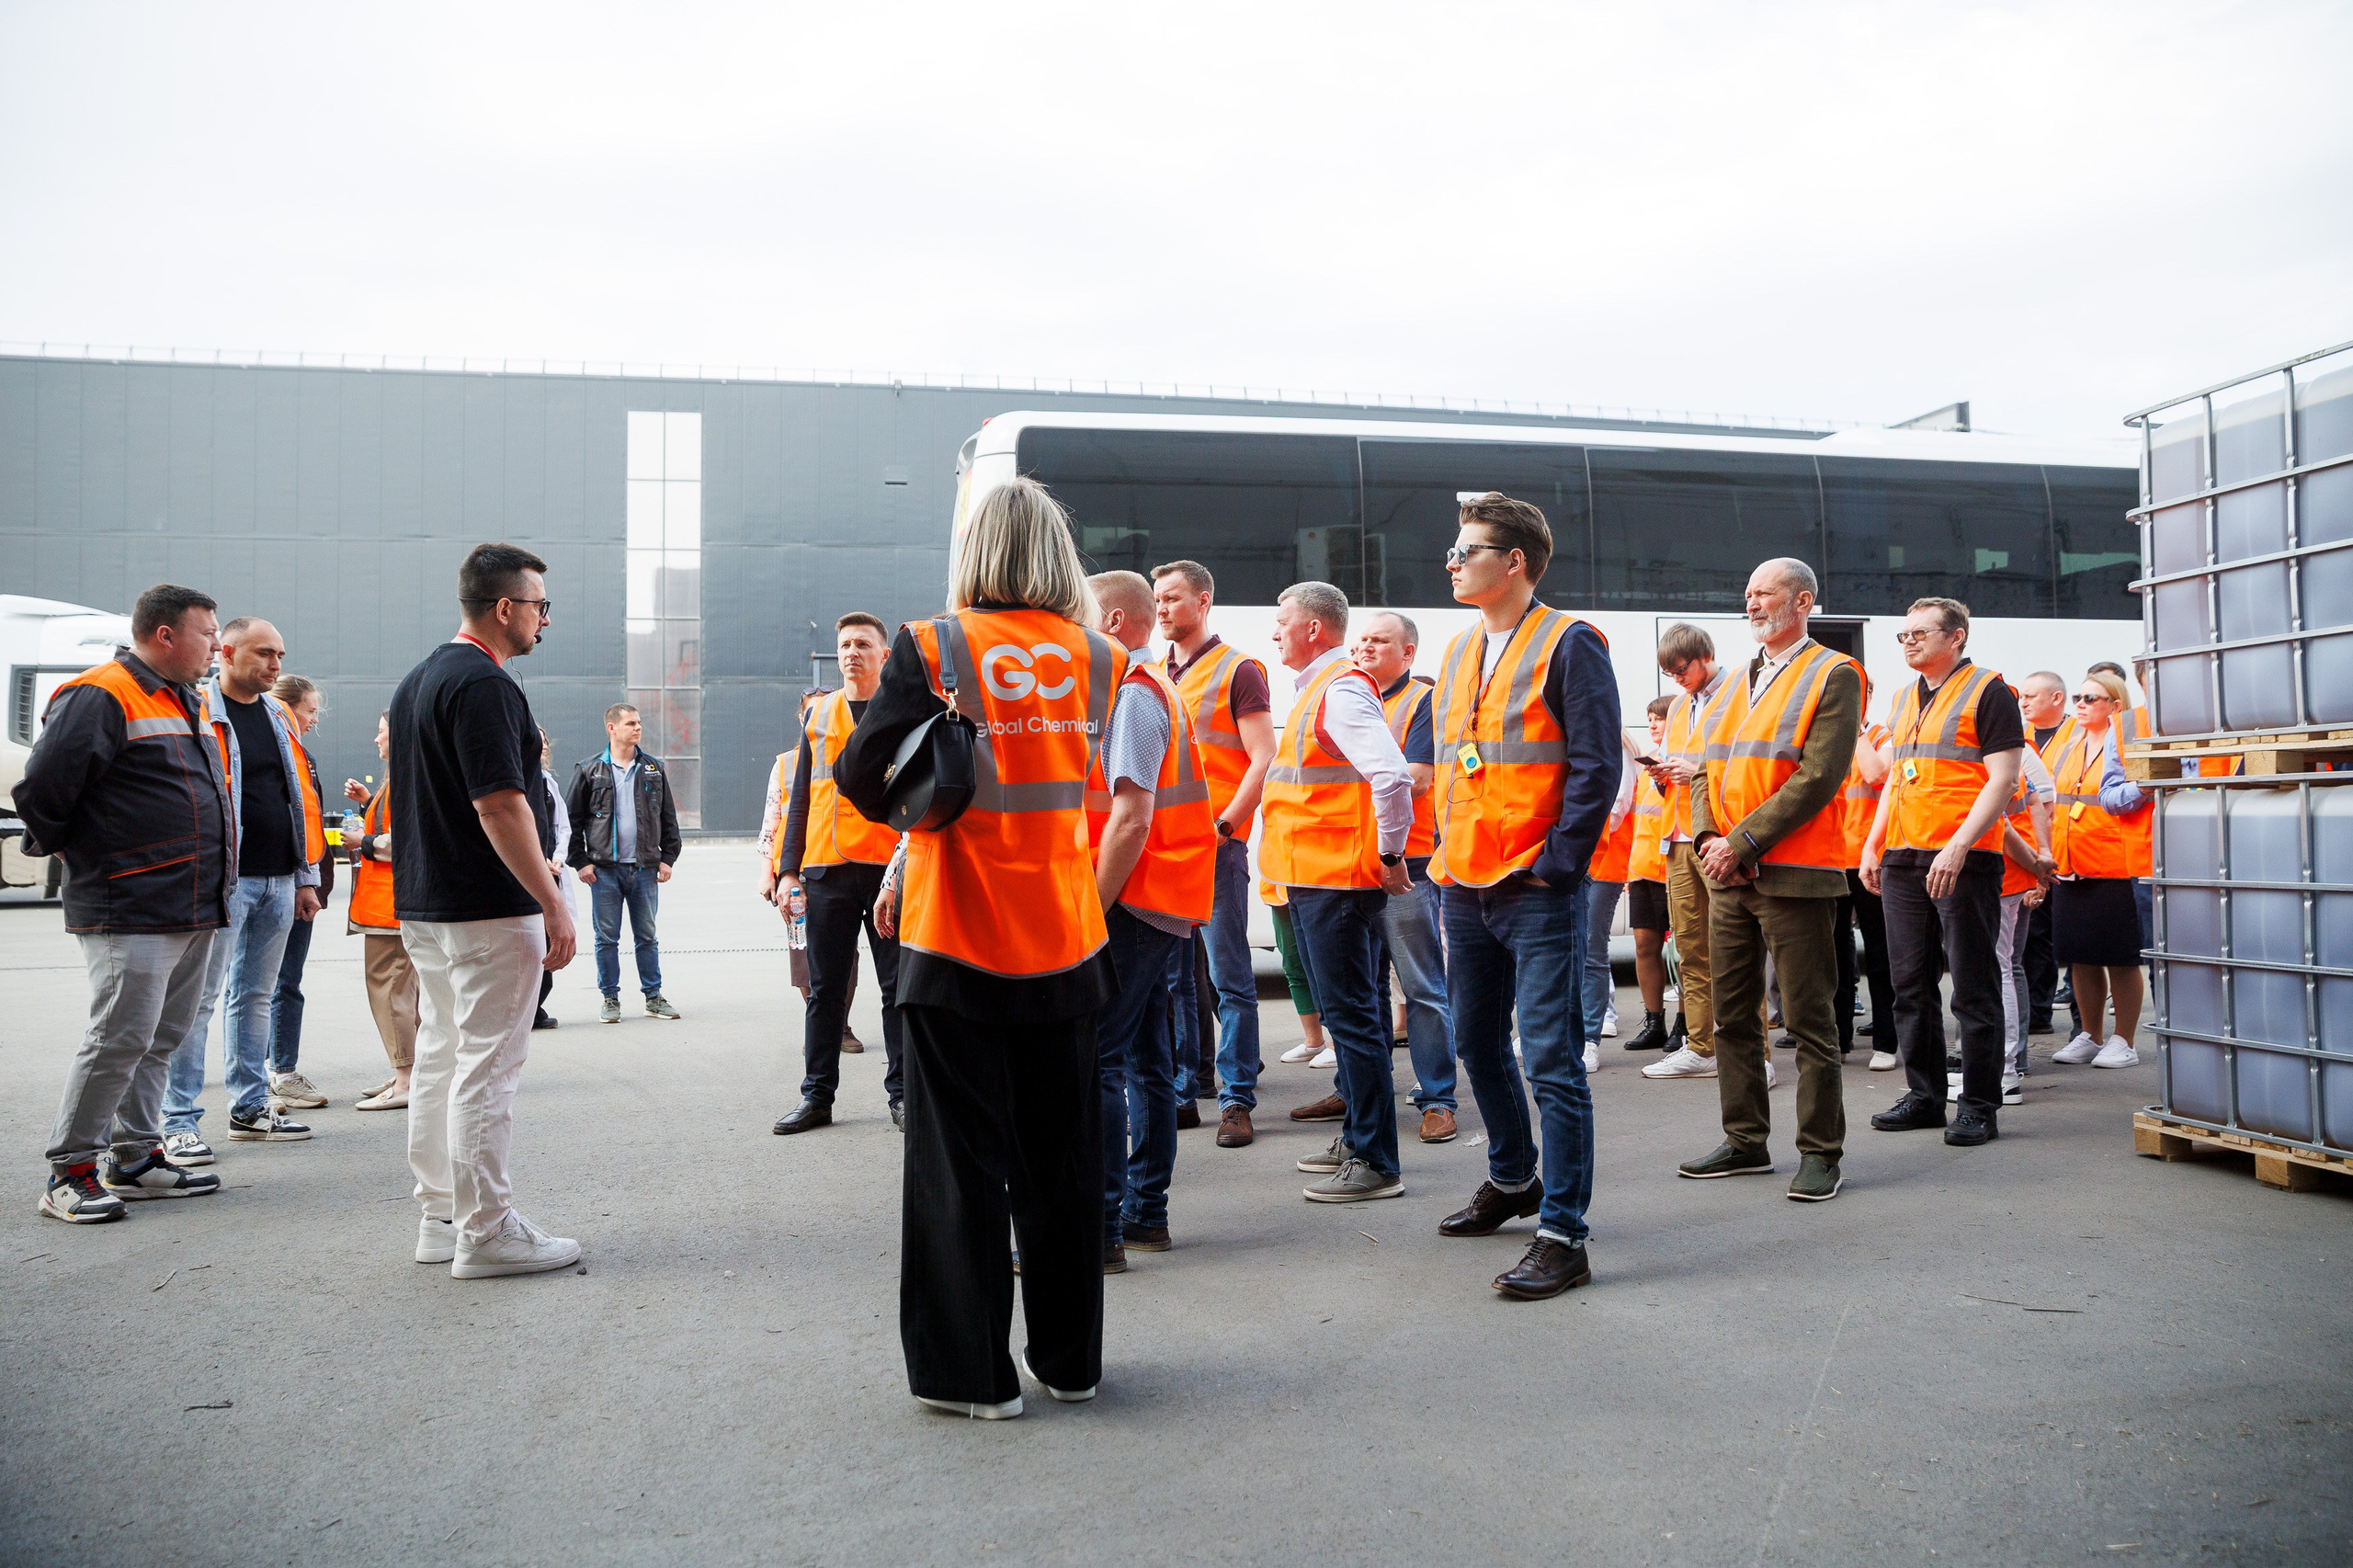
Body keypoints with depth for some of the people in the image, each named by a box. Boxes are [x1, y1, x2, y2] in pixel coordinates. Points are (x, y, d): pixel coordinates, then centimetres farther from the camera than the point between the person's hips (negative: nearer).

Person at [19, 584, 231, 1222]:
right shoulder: (100, 697, -11)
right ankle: (70, 1172, 2)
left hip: (195, 911, 9)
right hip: (131, 912, -9)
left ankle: (135, 1158, 21)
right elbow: (42, 786, -16)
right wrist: (70, 851, -2)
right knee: (121, 1037, -8)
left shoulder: (189, 701, 19)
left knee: (163, 1038, 12)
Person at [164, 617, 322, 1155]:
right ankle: (180, 1121, 2)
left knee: (256, 996, 13)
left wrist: (306, 877, 16)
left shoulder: (279, 716, 16)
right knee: (199, 998, -3)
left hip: (279, 882, 7)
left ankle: (251, 1108, 20)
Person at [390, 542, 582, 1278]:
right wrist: (553, 905, -20)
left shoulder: (416, 680, 15)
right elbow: (500, 806, -23)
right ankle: (486, 1231, 1)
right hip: (488, 911, -10)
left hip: (421, 905, 10)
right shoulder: (484, 684, -17)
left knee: (439, 1057, 14)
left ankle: (440, 1217, 23)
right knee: (487, 1067, -4)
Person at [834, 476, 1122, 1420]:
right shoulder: (1101, 660, 1)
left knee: (959, 1164, 8)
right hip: (1066, 946, 4)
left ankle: (971, 1372, 15)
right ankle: (1070, 1359, 27)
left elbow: (861, 778, -9)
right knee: (1062, 1159, 15)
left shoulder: (931, 650, -10)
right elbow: (1085, 782, 8)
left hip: (956, 949, -3)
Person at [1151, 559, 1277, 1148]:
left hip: (1216, 843, -6)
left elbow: (1263, 759, -8)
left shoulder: (1238, 671, -2)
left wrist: (1224, 824, -16)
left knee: (1230, 978, -2)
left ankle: (1236, 1099, 4)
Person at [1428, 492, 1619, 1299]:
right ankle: (1514, 1179, 38)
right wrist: (1448, 849, 13)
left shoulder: (1567, 644, -8)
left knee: (1550, 1060, -6)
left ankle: (1563, 1235, 0)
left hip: (1537, 892, -8)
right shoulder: (1460, 653, 15)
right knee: (1477, 1044, 18)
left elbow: (1596, 768, -12)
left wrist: (1556, 866, -15)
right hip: (1467, 889, 8)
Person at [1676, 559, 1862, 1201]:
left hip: (1795, 876, -7)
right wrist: (1708, 838, -2)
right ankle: (1745, 1142, 22)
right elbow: (1708, 770, 16)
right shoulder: (1740, 681, 18)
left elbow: (1818, 779, -15)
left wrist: (1742, 842, -17)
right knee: (1732, 1014, 12)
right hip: (1729, 877, 7)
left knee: (1809, 1020, -1)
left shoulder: (1833, 675, -5)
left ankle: (1820, 1153, 8)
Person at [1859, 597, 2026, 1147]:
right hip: (1902, 858, 7)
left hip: (1963, 859, -7)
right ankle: (1924, 1095, 20)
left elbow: (2002, 778, -11)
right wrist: (1873, 842, 13)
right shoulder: (1903, 700, 18)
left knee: (1973, 987, -2)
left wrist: (1958, 846, -21)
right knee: (1910, 982, 10)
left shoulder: (1987, 691, -4)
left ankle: (1980, 1105, 6)